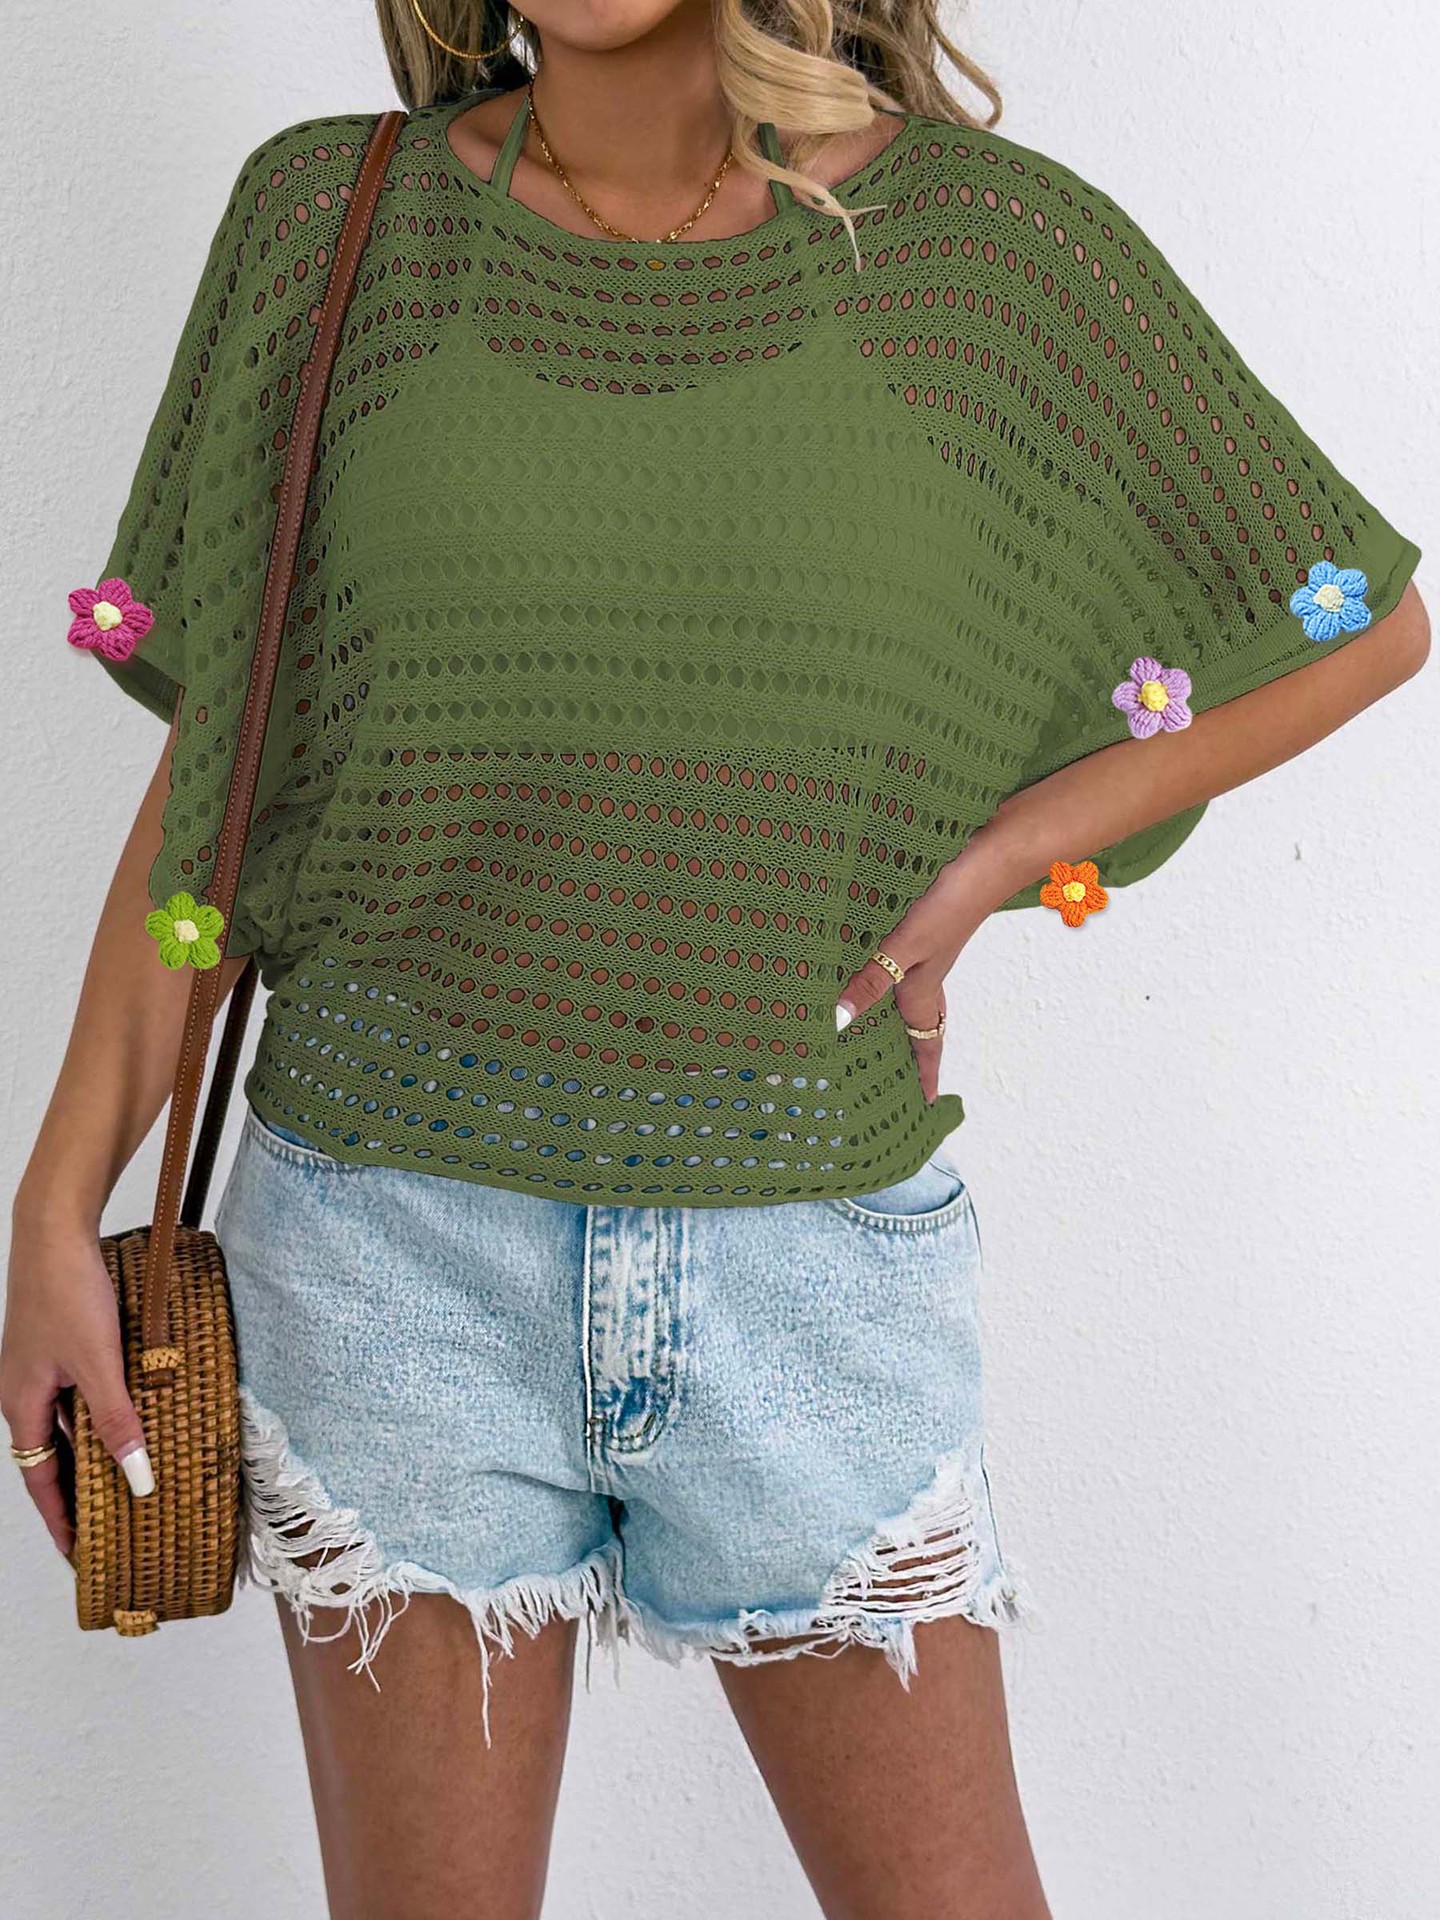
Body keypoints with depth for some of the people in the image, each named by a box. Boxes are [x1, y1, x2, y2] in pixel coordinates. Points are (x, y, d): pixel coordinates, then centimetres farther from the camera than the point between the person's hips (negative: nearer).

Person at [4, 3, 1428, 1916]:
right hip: (405, 1236, 1)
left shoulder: (985, 235, -4)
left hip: (812, 1254, 0)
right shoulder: (338, 218, -1)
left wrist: (977, 873, -4)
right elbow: (211, 757, 3)